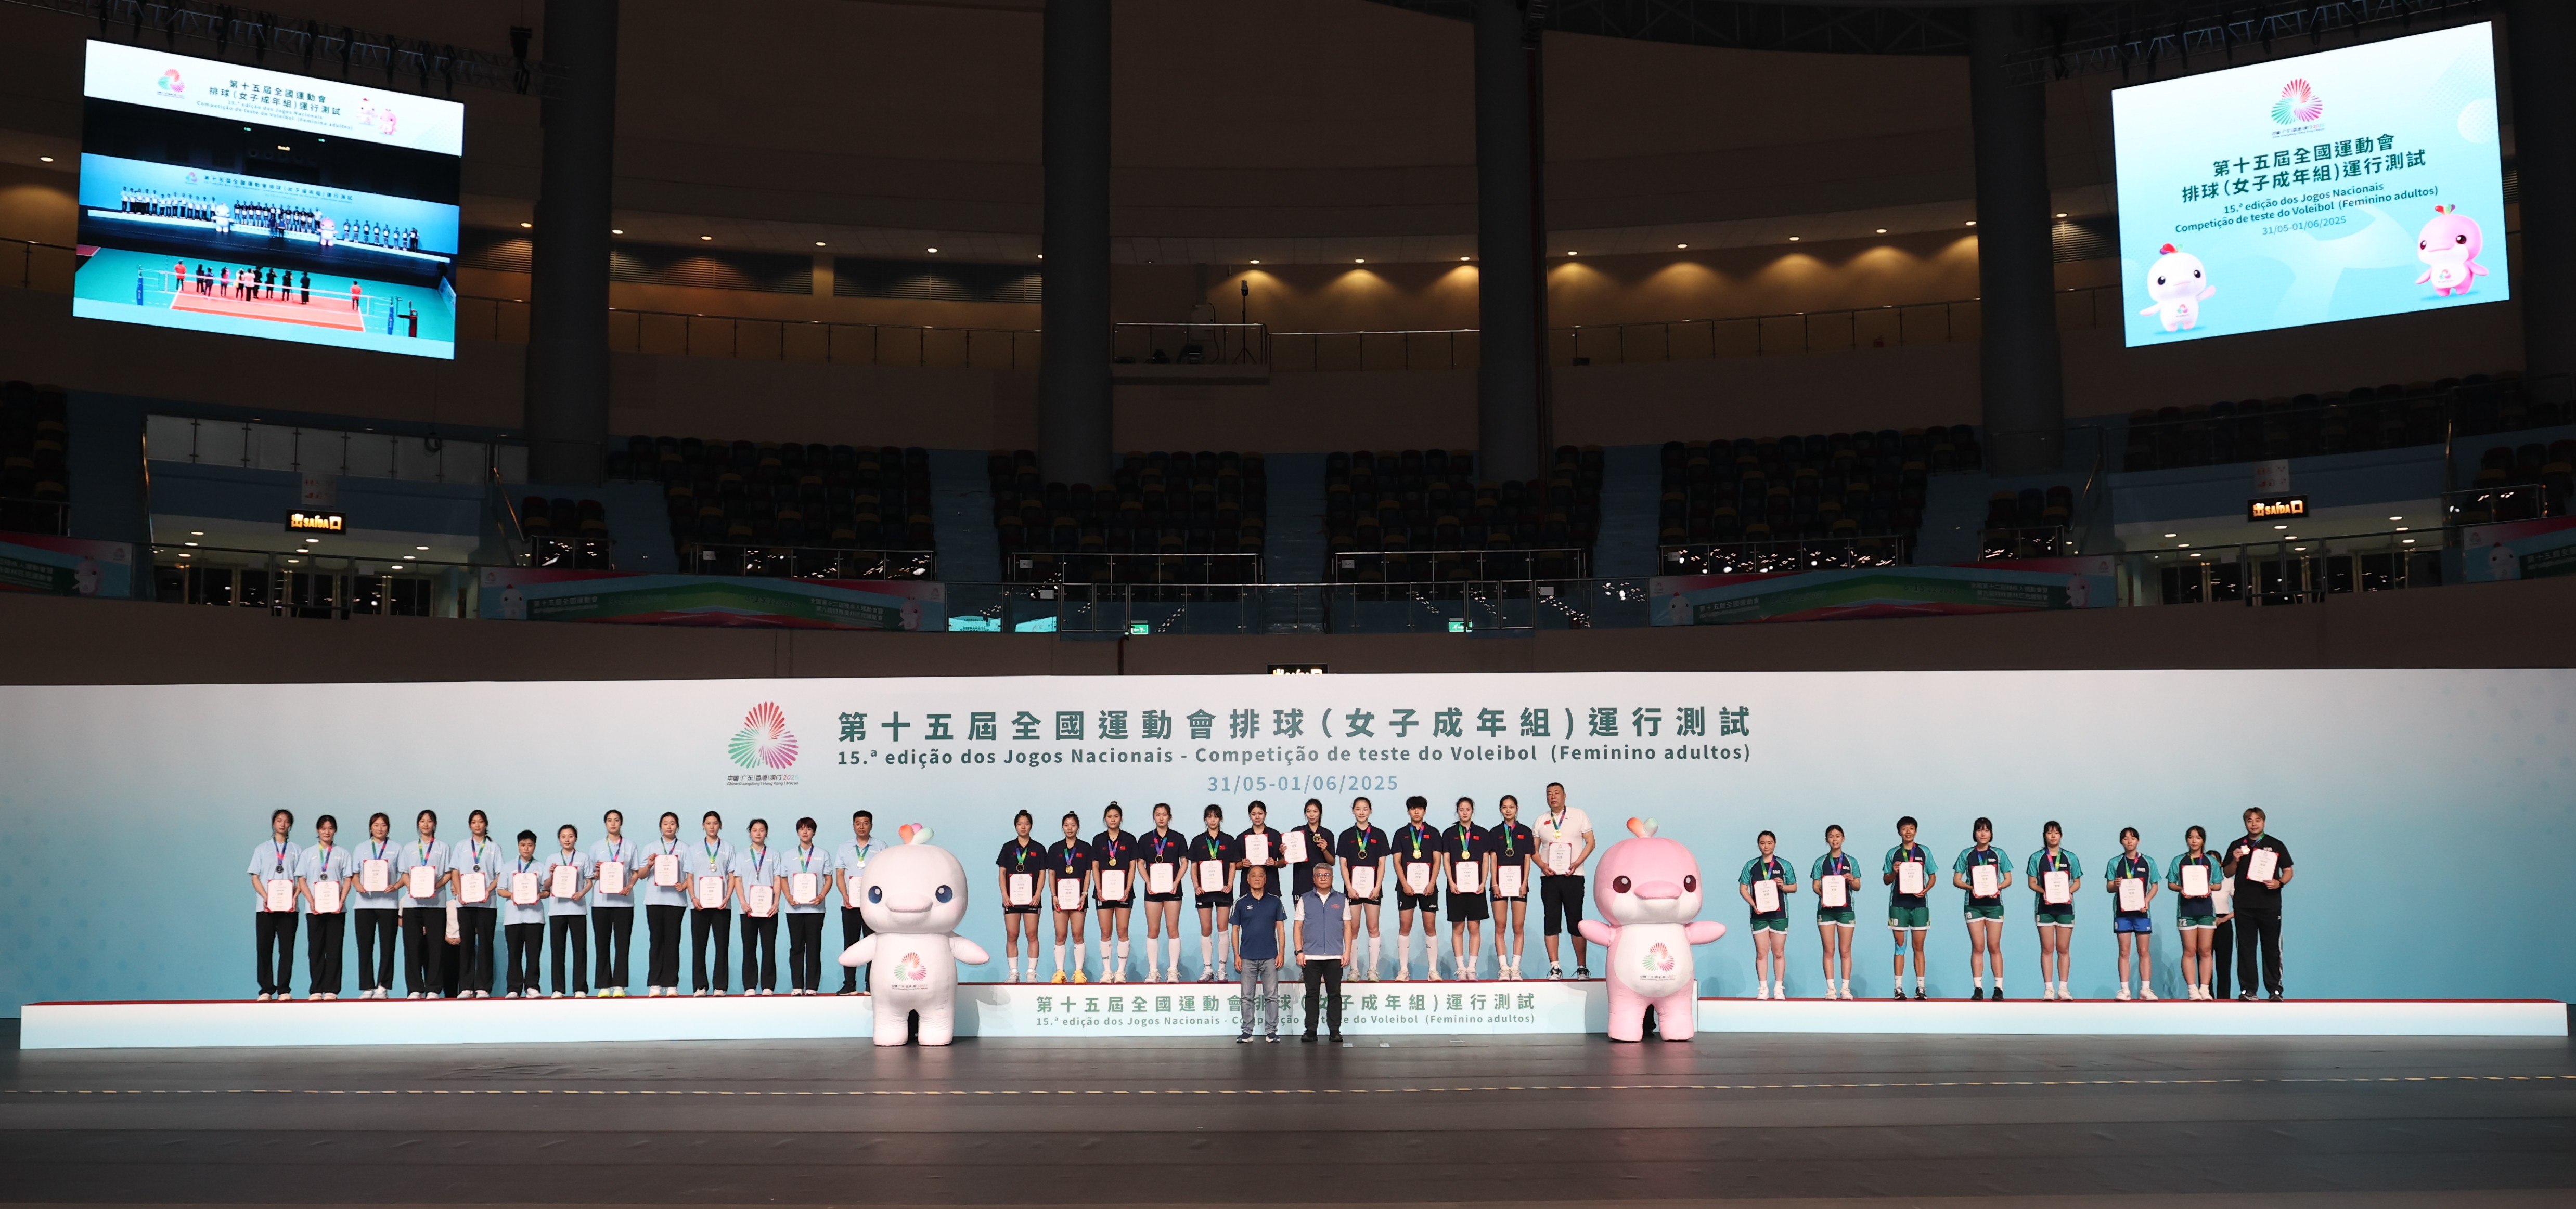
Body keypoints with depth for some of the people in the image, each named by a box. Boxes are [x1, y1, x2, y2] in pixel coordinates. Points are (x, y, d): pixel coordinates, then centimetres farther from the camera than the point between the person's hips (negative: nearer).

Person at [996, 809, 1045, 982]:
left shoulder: (1039, 849, 7)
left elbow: (1042, 873, 4)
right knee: (1011, 936, 0)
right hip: (1011, 898, 1)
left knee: (1032, 935, -2)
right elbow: (1002, 872, 6)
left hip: (1031, 898, -1)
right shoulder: (1008, 848, 9)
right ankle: (1013, 973, 5)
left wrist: (1037, 895, -8)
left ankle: (1032, 973, 2)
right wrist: (1005, 895, -4)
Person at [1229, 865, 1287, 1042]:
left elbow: (1280, 928, 7)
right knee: (1248, 997, 3)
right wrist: (1237, 956, 0)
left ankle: (1271, 1031, 5)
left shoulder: (1274, 901, 6)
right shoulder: (1241, 904, 5)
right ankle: (1247, 1032, 8)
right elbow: (1235, 930, 7)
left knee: (1271, 996, 0)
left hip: (1270, 957, 0)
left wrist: (1281, 953, -1)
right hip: (1247, 958, 0)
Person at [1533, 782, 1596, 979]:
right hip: (1549, 876, 2)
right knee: (1551, 922, -2)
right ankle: (1555, 968, 1)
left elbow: (1590, 842, 3)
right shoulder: (1541, 821, 12)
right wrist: (1542, 865, -7)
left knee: (1576, 922, -2)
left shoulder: (1579, 816, 6)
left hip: (1573, 876, -2)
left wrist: (1577, 863, -11)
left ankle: (1582, 967, 5)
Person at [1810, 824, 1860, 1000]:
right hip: (1826, 908, 0)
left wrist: (1852, 881, -15)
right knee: (1829, 951, -2)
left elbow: (1858, 887, 7)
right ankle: (1830, 988, 0)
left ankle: (1845, 988, 2)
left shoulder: (1851, 861, 9)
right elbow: (1816, 886, 5)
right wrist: (1822, 894, -16)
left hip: (1846, 908, 0)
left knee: (1845, 951, 0)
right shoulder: (1821, 862, 9)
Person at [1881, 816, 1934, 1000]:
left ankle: (1920, 988, 5)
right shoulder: (1893, 853, 7)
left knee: (1919, 947, 1)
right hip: (1898, 904, 0)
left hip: (1919, 904, 0)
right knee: (1900, 946, 1)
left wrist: (1926, 890, -8)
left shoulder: (1924, 852, 7)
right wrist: (1894, 872, -11)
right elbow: (1886, 880, 10)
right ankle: (1899, 988, 3)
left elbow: (1932, 876, 11)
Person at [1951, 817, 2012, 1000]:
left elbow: (2008, 879, 7)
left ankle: (1999, 987, 2)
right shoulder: (1967, 854, 5)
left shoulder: (1999, 854, 6)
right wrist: (1971, 888, -14)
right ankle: (1978, 988, 1)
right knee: (1978, 947, -1)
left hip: (1994, 904, 0)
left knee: (1994, 947, 0)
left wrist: (1997, 887, -13)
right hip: (1974, 904, 0)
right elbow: (1956, 880, 4)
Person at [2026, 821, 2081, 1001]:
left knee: (2063, 949, 1)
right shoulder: (2037, 858, 5)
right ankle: (2048, 988, 1)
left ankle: (2063, 988, 4)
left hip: (2065, 906, 1)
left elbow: (2077, 882, 9)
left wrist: (2069, 892, -11)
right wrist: (2043, 892, -15)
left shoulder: (2070, 858, 8)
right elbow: (2032, 883, 4)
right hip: (2044, 907, -1)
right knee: (2047, 949, -1)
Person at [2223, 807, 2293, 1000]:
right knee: (2245, 948, 2)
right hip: (2244, 906, 1)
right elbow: (2228, 874, 12)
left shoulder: (2276, 845, 6)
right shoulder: (2237, 846, 10)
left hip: (2270, 905, -1)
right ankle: (2247, 990, 6)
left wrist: (2279, 883, -13)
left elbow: (2288, 871, 7)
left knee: (2272, 948, 0)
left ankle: (2275, 990, 5)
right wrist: (2235, 861, -8)